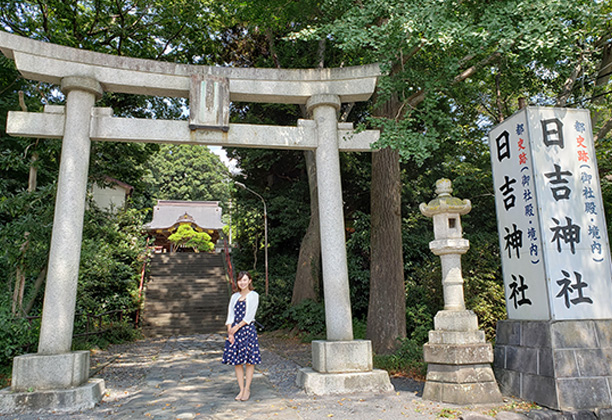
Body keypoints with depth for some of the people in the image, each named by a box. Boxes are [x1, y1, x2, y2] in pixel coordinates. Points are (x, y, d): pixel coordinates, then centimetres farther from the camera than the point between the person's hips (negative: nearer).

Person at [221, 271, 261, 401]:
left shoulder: (253, 295, -1)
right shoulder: (234, 296, 12)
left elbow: (249, 316, -8)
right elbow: (230, 315, 6)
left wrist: (236, 327, -13)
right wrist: (230, 332, -6)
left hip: (248, 329, -4)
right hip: (234, 331, 4)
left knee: (249, 361, 1)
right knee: (236, 362, 6)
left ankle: (247, 389, 13)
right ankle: (241, 389, 17)